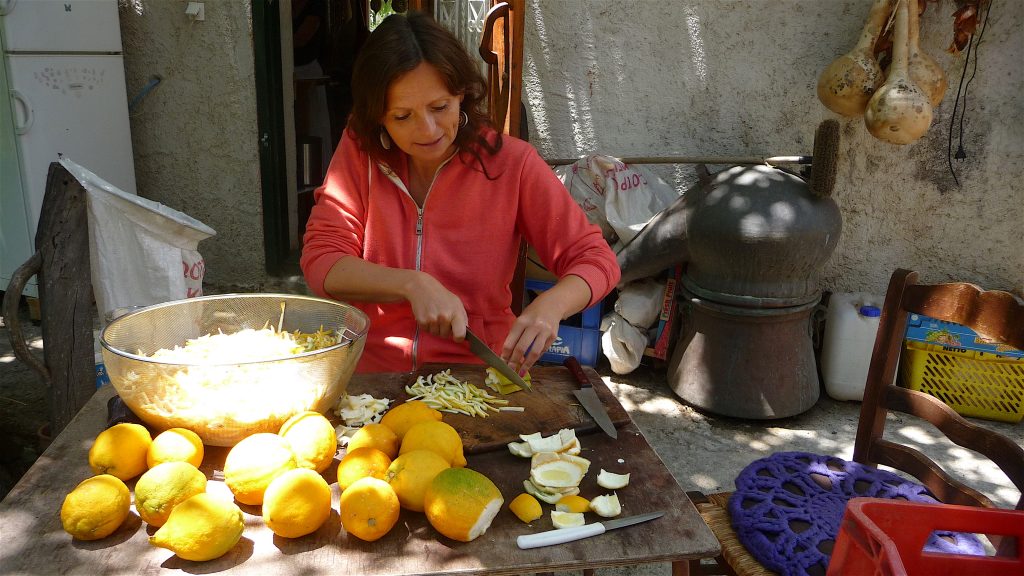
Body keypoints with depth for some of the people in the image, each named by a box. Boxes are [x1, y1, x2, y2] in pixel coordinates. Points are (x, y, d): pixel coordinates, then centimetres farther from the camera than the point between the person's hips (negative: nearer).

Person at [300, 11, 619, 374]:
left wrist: (549, 305, -27)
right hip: (370, 375, 2)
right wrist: (413, 285, -23)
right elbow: (319, 262, -8)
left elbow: (596, 261, -6)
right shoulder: (359, 151, -2)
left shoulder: (511, 162, -7)